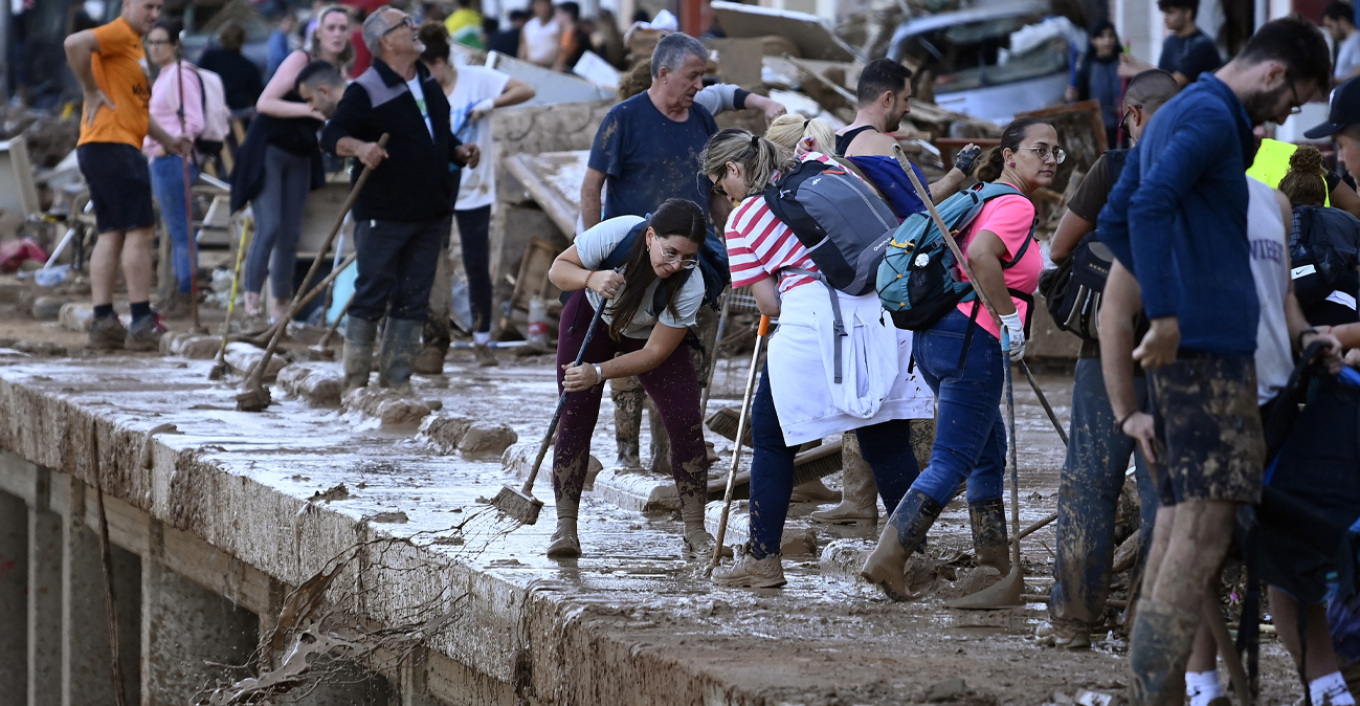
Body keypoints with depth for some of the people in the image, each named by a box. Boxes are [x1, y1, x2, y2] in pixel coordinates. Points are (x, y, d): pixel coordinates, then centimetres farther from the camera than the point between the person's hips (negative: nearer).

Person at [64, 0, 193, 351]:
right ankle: (142, 323, -7)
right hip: (111, 146, -10)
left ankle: (103, 322, 6)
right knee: (140, 231, -7)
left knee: (111, 235, 8)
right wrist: (92, 91, -19)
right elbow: (74, 44, -27)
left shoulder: (134, 45, 24)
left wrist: (167, 139, 21)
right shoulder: (118, 34, -8)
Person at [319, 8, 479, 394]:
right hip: (383, 214, -7)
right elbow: (331, 136, -14)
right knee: (372, 294, -3)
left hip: (430, 214, 7)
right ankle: (354, 381, 4)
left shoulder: (429, 83, 14)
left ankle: (397, 378, 14)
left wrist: (459, 152, 7)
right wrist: (360, 147, -32)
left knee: (413, 300, 8)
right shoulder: (366, 90, -9)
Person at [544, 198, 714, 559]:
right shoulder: (615, 234, -36)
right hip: (591, 316, 0)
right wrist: (591, 279, -44)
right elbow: (558, 269, -22)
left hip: (651, 334, 0)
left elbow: (655, 352, -28)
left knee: (686, 419, -14)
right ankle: (565, 527, -4)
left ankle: (695, 531, -5)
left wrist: (598, 372, -39)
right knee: (575, 418, -11)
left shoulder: (690, 285, -34)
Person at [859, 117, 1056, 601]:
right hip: (972, 339, -10)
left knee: (990, 453, 19)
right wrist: (1010, 318, -22)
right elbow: (981, 256, -27)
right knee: (951, 464, -9)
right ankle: (887, 558, -17)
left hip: (935, 336, 10)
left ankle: (995, 564, 24)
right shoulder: (1016, 206, -10)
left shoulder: (983, 199, 19)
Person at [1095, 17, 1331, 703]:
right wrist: (1166, 314, -24)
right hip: (1208, 344, -10)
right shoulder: (1212, 118, -10)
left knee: (1179, 519, 8)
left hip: (1184, 344, 10)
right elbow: (1149, 207, -25)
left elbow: (1112, 222, 25)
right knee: (1205, 523, -13)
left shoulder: (1170, 118, 20)